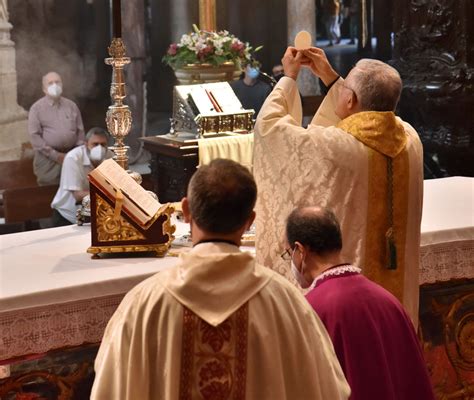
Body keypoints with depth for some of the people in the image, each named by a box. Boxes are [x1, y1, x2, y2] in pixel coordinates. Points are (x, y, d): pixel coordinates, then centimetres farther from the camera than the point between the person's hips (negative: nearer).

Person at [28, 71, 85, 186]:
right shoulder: (37, 108, 0)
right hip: (47, 159, -3)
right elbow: (34, 136, -7)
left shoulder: (71, 106, 12)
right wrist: (55, 155, -12)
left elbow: (80, 131, 13)